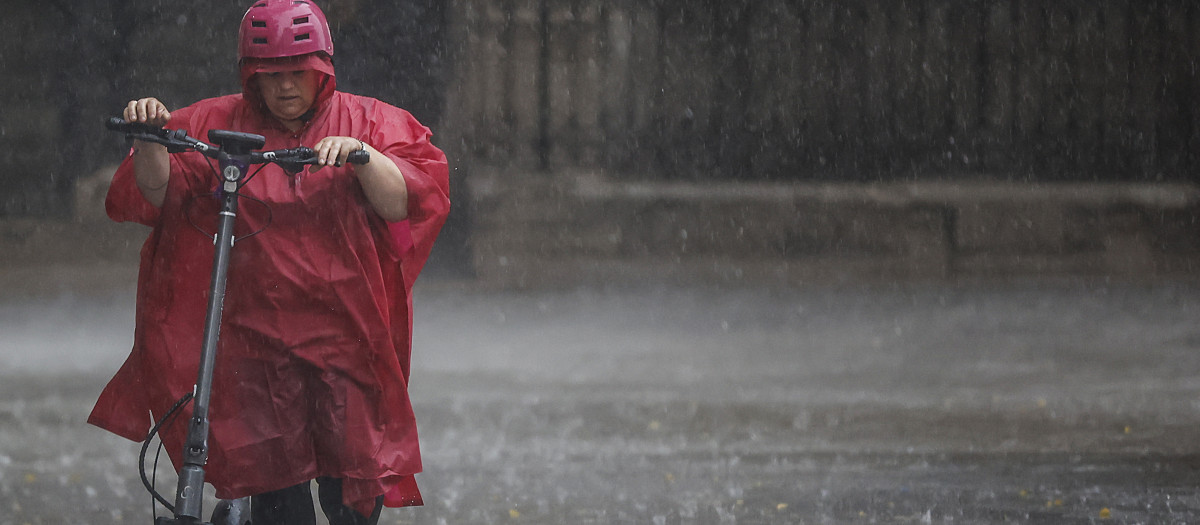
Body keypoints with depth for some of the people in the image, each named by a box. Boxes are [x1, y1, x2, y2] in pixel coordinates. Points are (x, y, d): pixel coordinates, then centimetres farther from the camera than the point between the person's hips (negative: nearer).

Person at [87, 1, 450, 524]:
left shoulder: (369, 123, 7)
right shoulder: (217, 125, 9)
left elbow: (404, 202, -6)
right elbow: (155, 195, 1)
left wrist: (360, 155, -22)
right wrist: (149, 141, -17)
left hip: (345, 335, 0)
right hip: (256, 338, 0)